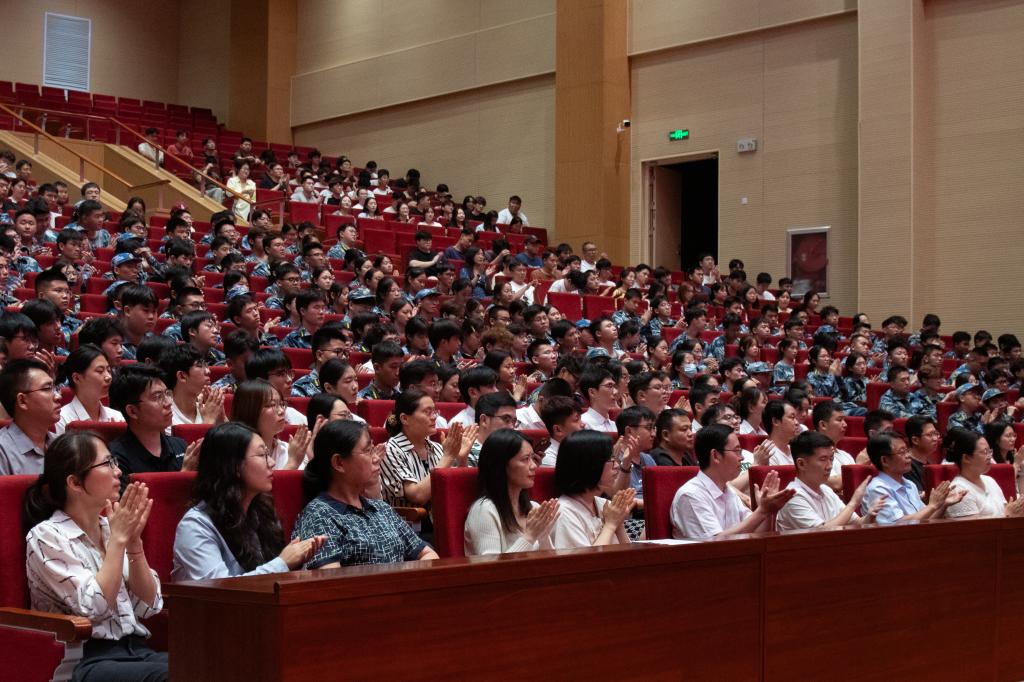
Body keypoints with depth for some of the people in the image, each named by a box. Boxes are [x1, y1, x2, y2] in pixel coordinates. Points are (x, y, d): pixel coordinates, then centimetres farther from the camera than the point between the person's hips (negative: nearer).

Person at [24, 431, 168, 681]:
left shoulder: (109, 527, 13)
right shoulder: (46, 536, -5)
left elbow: (148, 606, 7)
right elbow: (94, 608, -15)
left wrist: (133, 540, -4)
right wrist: (118, 539, -12)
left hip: (138, 650, 6)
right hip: (86, 660, -6)